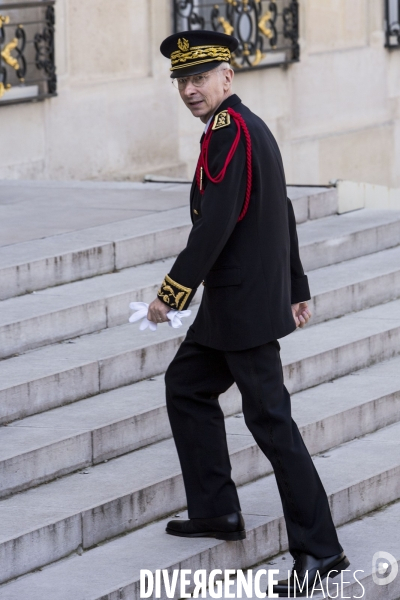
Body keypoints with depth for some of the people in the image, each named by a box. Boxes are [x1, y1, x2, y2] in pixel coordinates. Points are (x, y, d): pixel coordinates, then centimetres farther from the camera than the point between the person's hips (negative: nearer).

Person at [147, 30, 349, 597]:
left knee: (269, 418, -8)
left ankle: (320, 550, -5)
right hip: (233, 303, 11)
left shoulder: (228, 130, -18)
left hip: (243, 306, -11)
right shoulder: (253, 126, 14)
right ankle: (216, 509, 23)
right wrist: (296, 287, 26)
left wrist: (173, 291, -20)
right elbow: (283, 212, 20)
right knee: (186, 385, 19)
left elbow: (215, 222, -25)